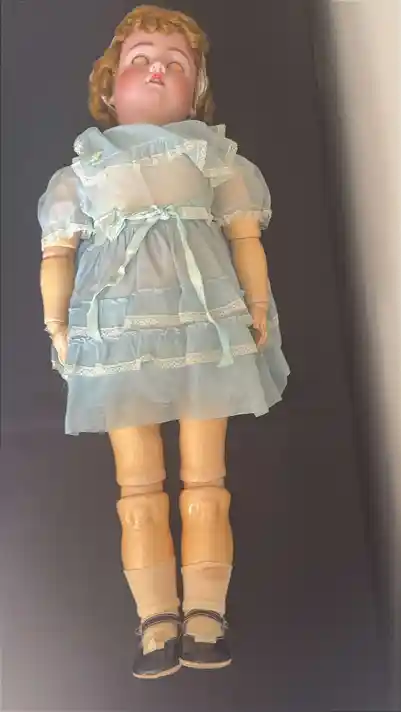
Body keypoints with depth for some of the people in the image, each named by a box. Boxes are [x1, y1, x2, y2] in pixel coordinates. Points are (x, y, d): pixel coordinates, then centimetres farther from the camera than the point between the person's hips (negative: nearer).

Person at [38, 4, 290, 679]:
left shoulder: (214, 154, 18)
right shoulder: (83, 168, 18)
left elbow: (246, 239, 10)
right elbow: (56, 254, 9)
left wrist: (258, 308, -2)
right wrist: (56, 326, -2)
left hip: (206, 319, 0)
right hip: (117, 327, 1)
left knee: (204, 483, 1)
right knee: (138, 486, 1)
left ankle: (205, 615, 8)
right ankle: (157, 621, 7)